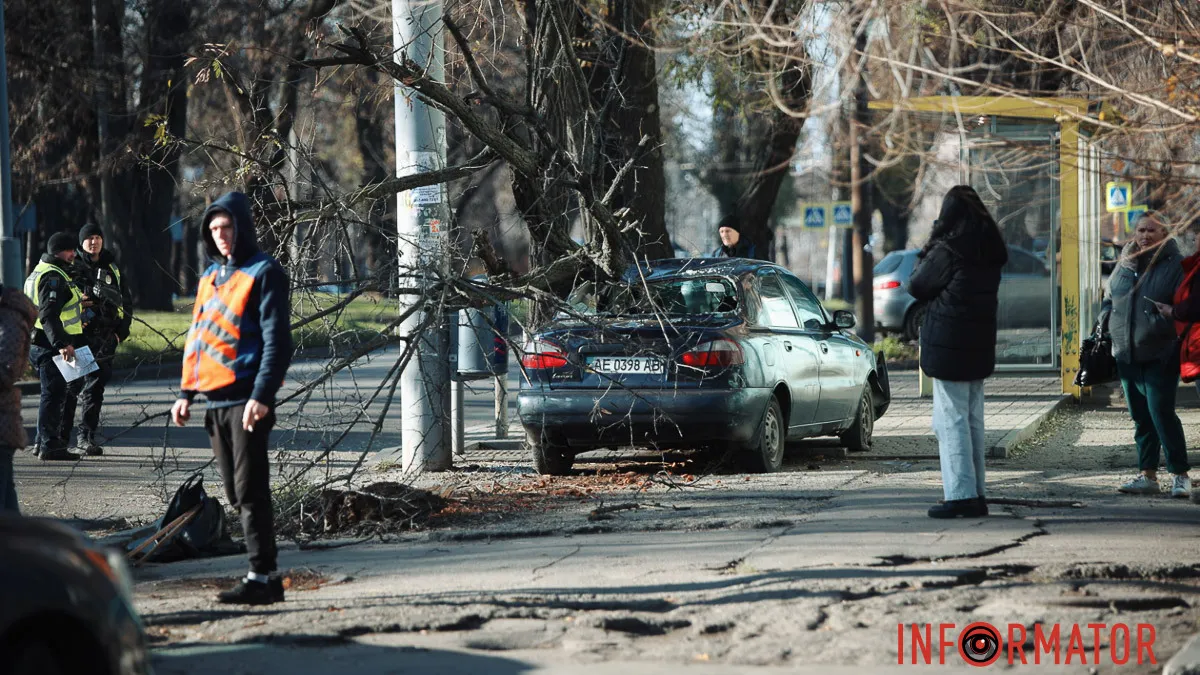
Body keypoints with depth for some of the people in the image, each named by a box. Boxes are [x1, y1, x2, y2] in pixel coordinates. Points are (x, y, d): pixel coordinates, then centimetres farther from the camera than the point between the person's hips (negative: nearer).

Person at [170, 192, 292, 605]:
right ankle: (263, 574, 13)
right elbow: (197, 337, 23)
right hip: (215, 400, 8)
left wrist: (262, 395, -20)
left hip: (246, 400, -8)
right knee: (236, 493, 8)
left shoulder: (263, 274, -6)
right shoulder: (211, 277, 18)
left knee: (250, 491, -9)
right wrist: (186, 393, 15)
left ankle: (261, 577, -8)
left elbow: (276, 339, -12)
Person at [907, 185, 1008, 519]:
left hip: (948, 344, -8)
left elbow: (917, 286, -6)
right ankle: (976, 494, 16)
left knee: (951, 420, -5)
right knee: (973, 420, 13)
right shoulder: (990, 251, 9)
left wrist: (927, 251, 8)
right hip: (979, 344, 8)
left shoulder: (947, 250, -14)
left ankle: (961, 494, -9)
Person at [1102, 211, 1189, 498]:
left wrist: (1173, 313, -25)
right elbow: (1109, 299, 25)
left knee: (1161, 414, -11)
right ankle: (1147, 475, 17)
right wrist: (1106, 321, 7)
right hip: (1126, 354, 6)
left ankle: (1180, 474, -2)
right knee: (1141, 418, 10)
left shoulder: (1176, 266, -5)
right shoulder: (1124, 264, 12)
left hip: (1160, 356, -6)